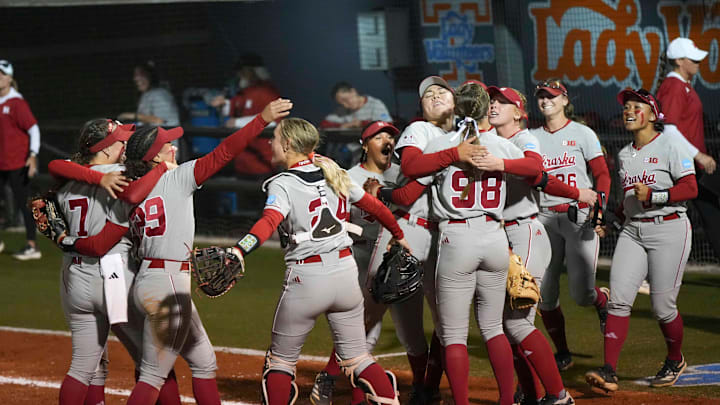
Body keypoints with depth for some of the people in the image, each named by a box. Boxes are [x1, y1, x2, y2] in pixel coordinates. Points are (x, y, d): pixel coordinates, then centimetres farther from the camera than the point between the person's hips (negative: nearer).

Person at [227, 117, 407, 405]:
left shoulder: (283, 185, -10)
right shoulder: (334, 174, 7)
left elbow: (269, 222, -29)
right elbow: (374, 207, 15)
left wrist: (238, 251, -44)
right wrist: (398, 235, 33)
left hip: (305, 279, -5)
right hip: (346, 273, 5)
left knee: (281, 361, 9)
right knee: (357, 357, 12)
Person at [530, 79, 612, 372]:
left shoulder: (582, 134, 3)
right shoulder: (532, 138, 12)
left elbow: (602, 174, 0)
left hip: (580, 216, -3)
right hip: (544, 218, 3)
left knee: (581, 294, -10)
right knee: (544, 293, -3)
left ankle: (603, 302, 27)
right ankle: (562, 354, 13)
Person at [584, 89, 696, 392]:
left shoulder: (669, 147, -5)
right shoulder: (624, 154, 17)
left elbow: (690, 188, -12)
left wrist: (652, 195, -19)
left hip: (669, 230, -6)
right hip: (632, 231, 6)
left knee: (662, 306, -3)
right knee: (619, 298, -10)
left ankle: (675, 361, 25)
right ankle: (609, 372, -16)